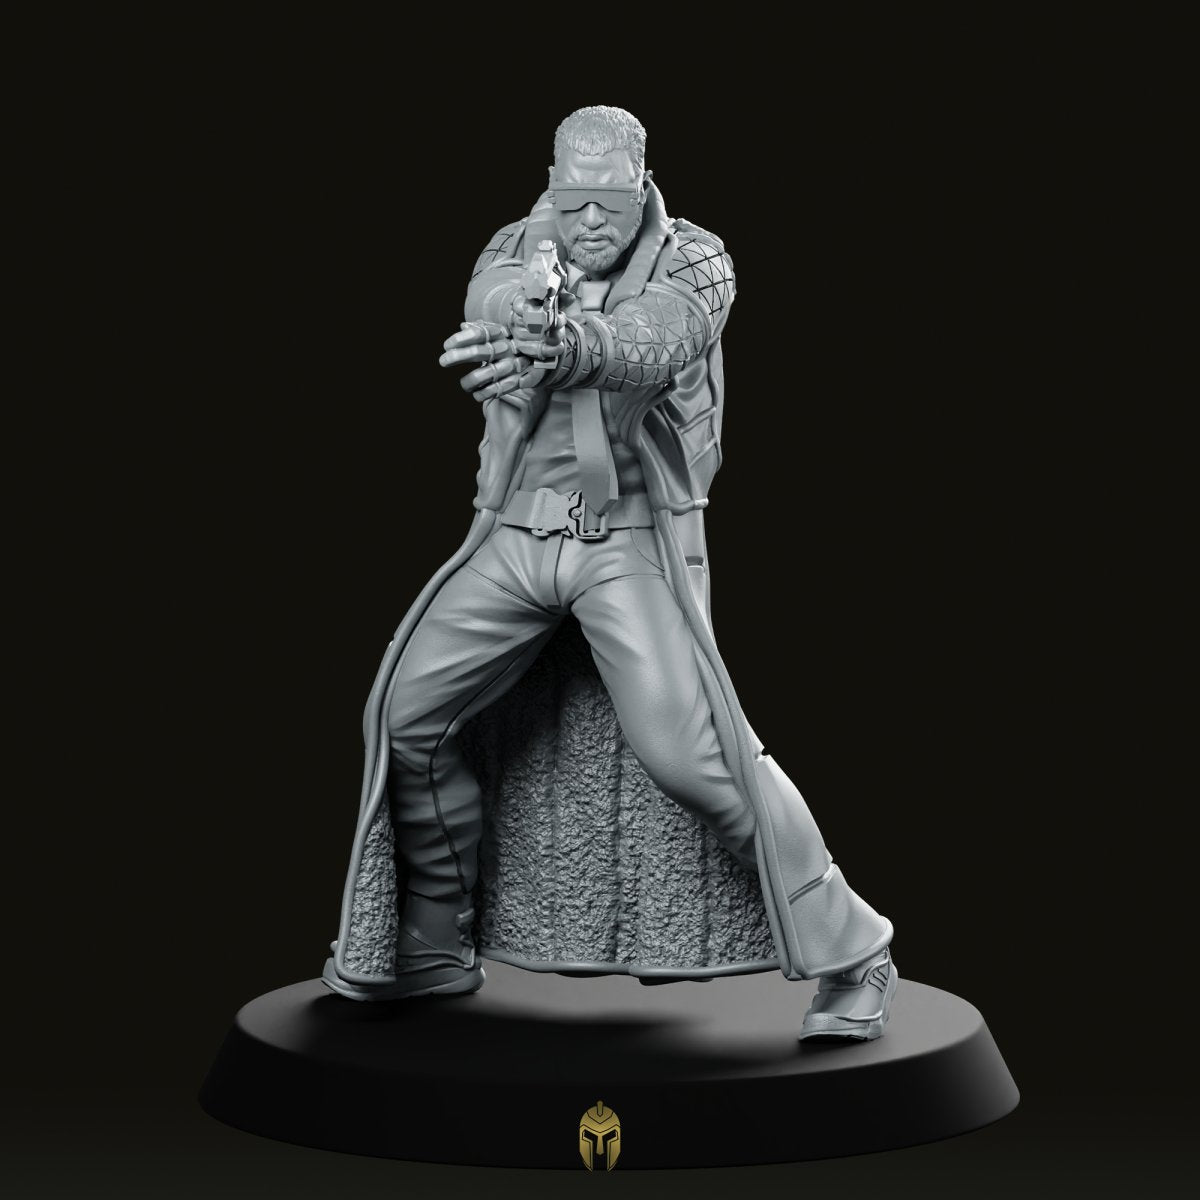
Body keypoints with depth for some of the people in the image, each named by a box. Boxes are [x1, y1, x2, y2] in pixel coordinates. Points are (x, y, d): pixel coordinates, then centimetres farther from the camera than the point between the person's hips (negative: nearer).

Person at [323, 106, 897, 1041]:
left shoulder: (694, 262, -6)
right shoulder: (518, 247, 7)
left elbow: (648, 343, -29)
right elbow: (487, 306, -17)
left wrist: (565, 346, -51)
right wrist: (533, 296, -42)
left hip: (633, 535, -4)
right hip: (516, 532, 5)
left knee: (694, 752, -16)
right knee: (406, 710, 0)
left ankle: (846, 955, 1)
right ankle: (434, 949, 19)